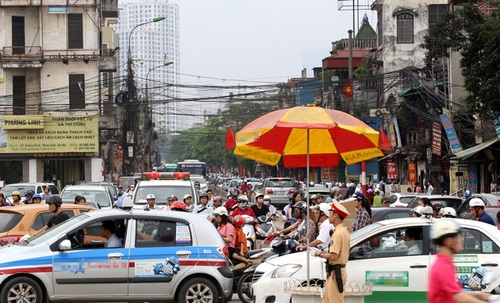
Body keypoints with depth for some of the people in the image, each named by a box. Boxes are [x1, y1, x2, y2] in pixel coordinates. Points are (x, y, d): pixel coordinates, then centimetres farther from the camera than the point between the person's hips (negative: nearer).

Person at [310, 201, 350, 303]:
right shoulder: (344, 231, 14)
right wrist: (322, 252, 12)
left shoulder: (338, 233, -19)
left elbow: (334, 256, -25)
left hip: (335, 273, -11)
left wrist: (319, 254, -10)